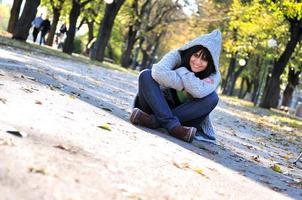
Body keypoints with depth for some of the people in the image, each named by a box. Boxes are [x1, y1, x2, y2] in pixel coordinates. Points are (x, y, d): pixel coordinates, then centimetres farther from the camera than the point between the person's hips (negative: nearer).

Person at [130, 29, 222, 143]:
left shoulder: (213, 76, -11)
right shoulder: (177, 56, -13)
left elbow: (199, 91, -35)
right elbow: (159, 72, -35)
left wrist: (182, 71, -23)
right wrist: (185, 84, -27)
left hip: (185, 114, 1)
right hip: (160, 106, 0)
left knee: (212, 98, -27)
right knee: (146, 75, -24)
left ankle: (154, 121, -34)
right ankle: (172, 125, -37)